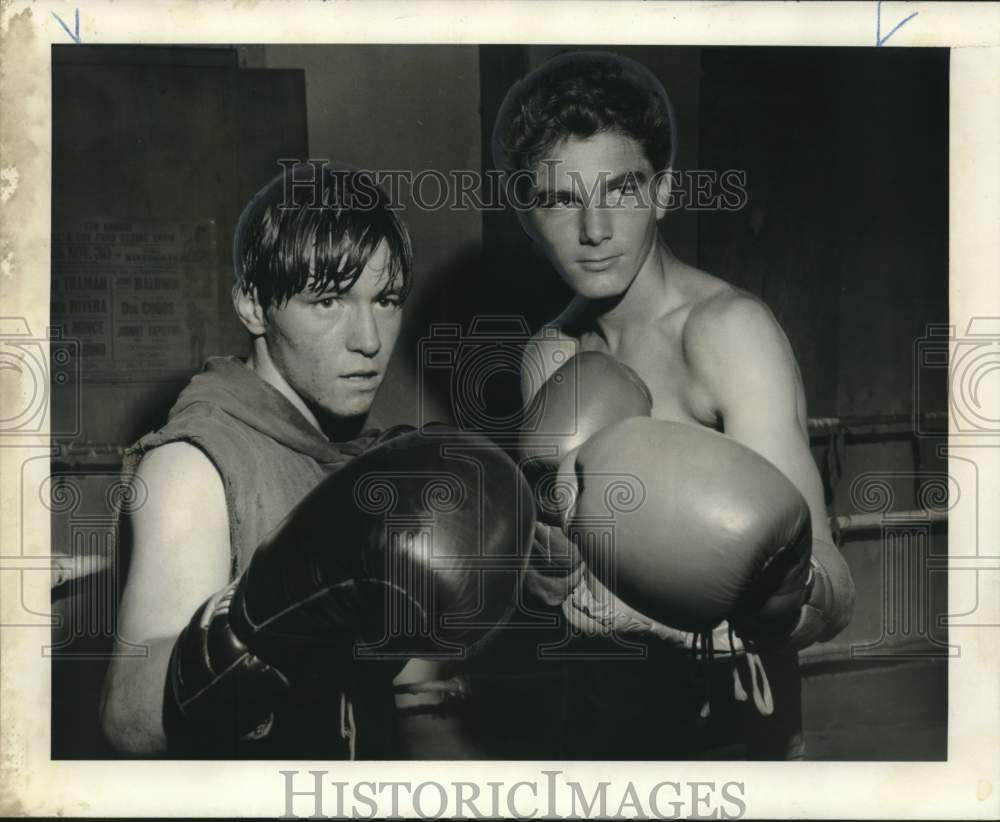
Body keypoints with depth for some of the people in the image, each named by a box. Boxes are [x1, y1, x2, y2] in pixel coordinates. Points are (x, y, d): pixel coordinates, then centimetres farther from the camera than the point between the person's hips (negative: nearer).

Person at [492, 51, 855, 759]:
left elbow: (832, 594, -30)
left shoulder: (727, 327, -22)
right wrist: (555, 511, -24)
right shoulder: (553, 357, 0)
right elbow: (558, 587, -4)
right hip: (599, 715, 7)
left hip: (727, 727, -6)